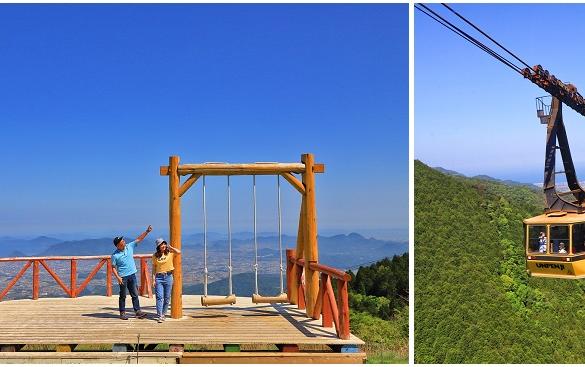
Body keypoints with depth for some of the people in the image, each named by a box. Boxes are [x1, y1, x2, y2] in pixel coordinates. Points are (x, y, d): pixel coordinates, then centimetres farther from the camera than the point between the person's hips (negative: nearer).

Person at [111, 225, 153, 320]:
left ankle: (138, 311, 8)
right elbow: (113, 267, -6)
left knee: (135, 294, 5)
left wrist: (147, 231, -8)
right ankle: (122, 313, 15)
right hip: (123, 277, -4)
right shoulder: (115, 255, -11)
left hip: (132, 275, 4)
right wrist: (118, 277, -16)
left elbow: (139, 239, 1)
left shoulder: (129, 246, 1)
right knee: (123, 296, 6)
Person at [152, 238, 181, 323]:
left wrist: (170, 247, -7)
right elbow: (154, 268, 6)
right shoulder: (155, 256, 3)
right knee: (159, 297, -7)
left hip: (168, 277, 1)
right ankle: (159, 316, -7)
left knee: (167, 298, 6)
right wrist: (153, 279, 0)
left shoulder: (170, 252, 1)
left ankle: (163, 314, 18)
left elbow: (179, 252, -17)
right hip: (159, 277, -1)